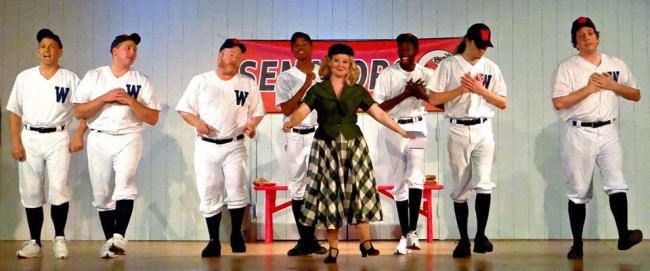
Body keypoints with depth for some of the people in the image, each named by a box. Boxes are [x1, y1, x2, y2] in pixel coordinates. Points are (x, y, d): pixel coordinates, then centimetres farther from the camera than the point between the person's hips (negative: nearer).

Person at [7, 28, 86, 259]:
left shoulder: (70, 79, 3)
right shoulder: (24, 77, 7)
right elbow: (15, 111, 8)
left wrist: (79, 135, -9)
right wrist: (15, 141, -1)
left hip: (58, 138, -2)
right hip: (30, 138, 2)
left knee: (58, 188, -12)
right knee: (30, 191, 4)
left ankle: (59, 238, 2)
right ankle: (34, 241, 13)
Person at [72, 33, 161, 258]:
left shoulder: (142, 81, 7)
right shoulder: (93, 76, 6)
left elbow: (153, 119, 2)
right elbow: (78, 112, 0)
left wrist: (131, 101, -11)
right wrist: (105, 98, -11)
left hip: (129, 138, -1)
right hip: (99, 140, 2)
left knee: (124, 183, -24)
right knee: (102, 194, 6)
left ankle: (119, 238, -28)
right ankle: (109, 240, 17)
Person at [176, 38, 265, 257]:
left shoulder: (248, 83, 6)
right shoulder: (200, 81, 4)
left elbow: (257, 112, 11)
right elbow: (184, 109, 6)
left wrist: (251, 125, -10)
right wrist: (197, 123, -13)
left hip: (235, 146, 0)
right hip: (206, 147, 0)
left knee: (237, 192, -7)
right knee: (209, 196, 3)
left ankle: (236, 235, 12)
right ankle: (214, 241, 12)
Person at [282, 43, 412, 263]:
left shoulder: (357, 90, 6)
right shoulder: (318, 89, 2)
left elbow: (379, 114, 5)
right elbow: (302, 111, -11)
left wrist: (402, 132, 0)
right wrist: (291, 122, -34)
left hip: (353, 146, 1)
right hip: (326, 147, -1)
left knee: (358, 192, -3)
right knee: (330, 195, 1)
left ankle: (366, 242, 1)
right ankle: (333, 248, 6)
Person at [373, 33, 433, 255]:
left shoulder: (426, 74, 3)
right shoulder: (387, 75, -2)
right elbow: (378, 107, -8)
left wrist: (422, 94, -14)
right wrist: (404, 94, -15)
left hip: (417, 127, 0)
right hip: (393, 130, 0)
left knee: (415, 177, -18)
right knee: (399, 184, 6)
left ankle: (412, 231, -15)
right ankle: (405, 236, 15)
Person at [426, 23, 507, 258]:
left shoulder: (491, 68, 9)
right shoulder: (448, 65, 2)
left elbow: (503, 103, 7)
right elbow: (434, 99, -3)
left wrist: (481, 89, -7)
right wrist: (462, 88, -11)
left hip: (483, 130, 1)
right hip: (458, 130, -1)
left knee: (484, 183, -13)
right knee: (460, 188, 3)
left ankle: (480, 236, -3)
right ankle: (464, 240, 11)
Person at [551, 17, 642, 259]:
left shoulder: (616, 65, 11)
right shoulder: (567, 67, -2)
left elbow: (636, 95, 13)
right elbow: (559, 103, -11)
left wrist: (613, 85, -4)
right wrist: (589, 88, -13)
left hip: (607, 131, 3)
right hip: (578, 133, -2)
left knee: (617, 183, -11)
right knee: (578, 191, 3)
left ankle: (623, 235, -13)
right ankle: (577, 244, 8)